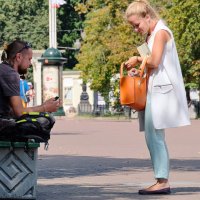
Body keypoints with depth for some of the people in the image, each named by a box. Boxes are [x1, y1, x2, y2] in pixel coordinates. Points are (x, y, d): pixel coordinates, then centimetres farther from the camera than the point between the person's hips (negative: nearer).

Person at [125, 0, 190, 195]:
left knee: (154, 135, -12)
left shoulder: (161, 32, -8)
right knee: (152, 137, 7)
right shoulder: (151, 35, 20)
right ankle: (161, 181, 7)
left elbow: (154, 61, -16)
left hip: (161, 89, -10)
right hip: (154, 89, 10)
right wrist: (138, 70, 4)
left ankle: (162, 181, -12)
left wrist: (137, 59, -1)